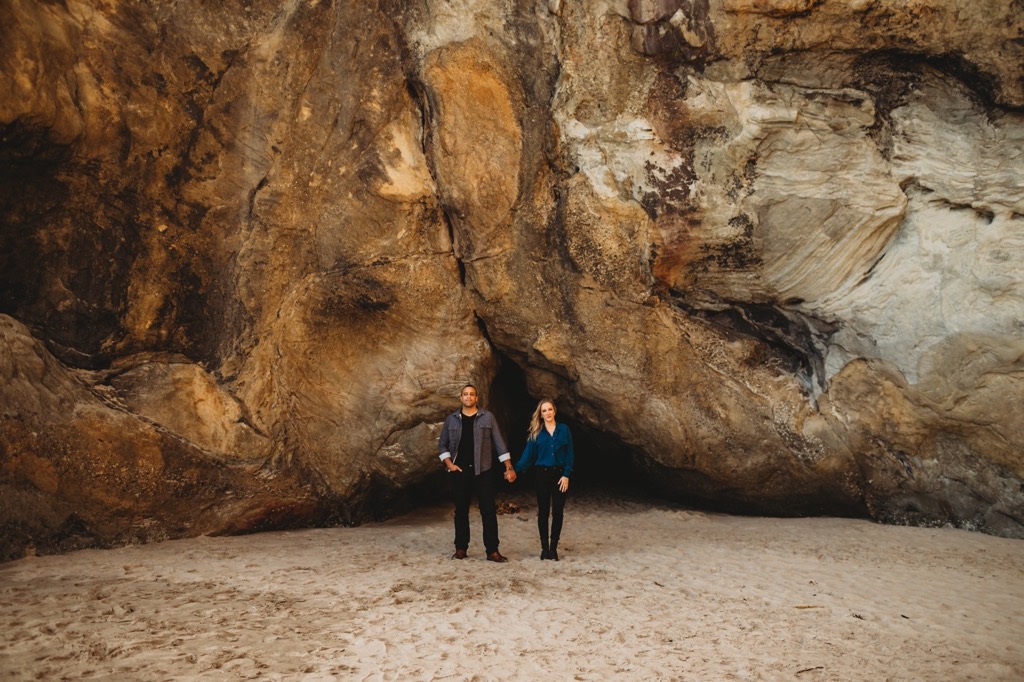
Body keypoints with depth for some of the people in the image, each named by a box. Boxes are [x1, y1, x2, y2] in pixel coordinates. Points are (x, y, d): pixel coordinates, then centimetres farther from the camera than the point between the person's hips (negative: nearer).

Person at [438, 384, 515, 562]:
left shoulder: (487, 417, 2)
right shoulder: (452, 419, 7)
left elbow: (499, 443, 1)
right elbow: (442, 444, 12)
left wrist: (508, 467, -4)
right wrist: (449, 464, -2)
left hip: (483, 471, -1)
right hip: (460, 472, 2)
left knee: (489, 511, -3)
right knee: (461, 511, 8)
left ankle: (492, 551, 2)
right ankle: (461, 548, 19)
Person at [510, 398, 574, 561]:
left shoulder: (564, 430, 2)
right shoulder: (536, 433, 3)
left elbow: (569, 455, 1)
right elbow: (528, 455, -2)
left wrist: (566, 475, -9)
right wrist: (516, 471, -15)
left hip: (559, 474, 0)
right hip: (541, 474, 0)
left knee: (557, 512, 1)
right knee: (543, 511, 3)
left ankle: (554, 548, 9)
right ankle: (544, 547, 12)